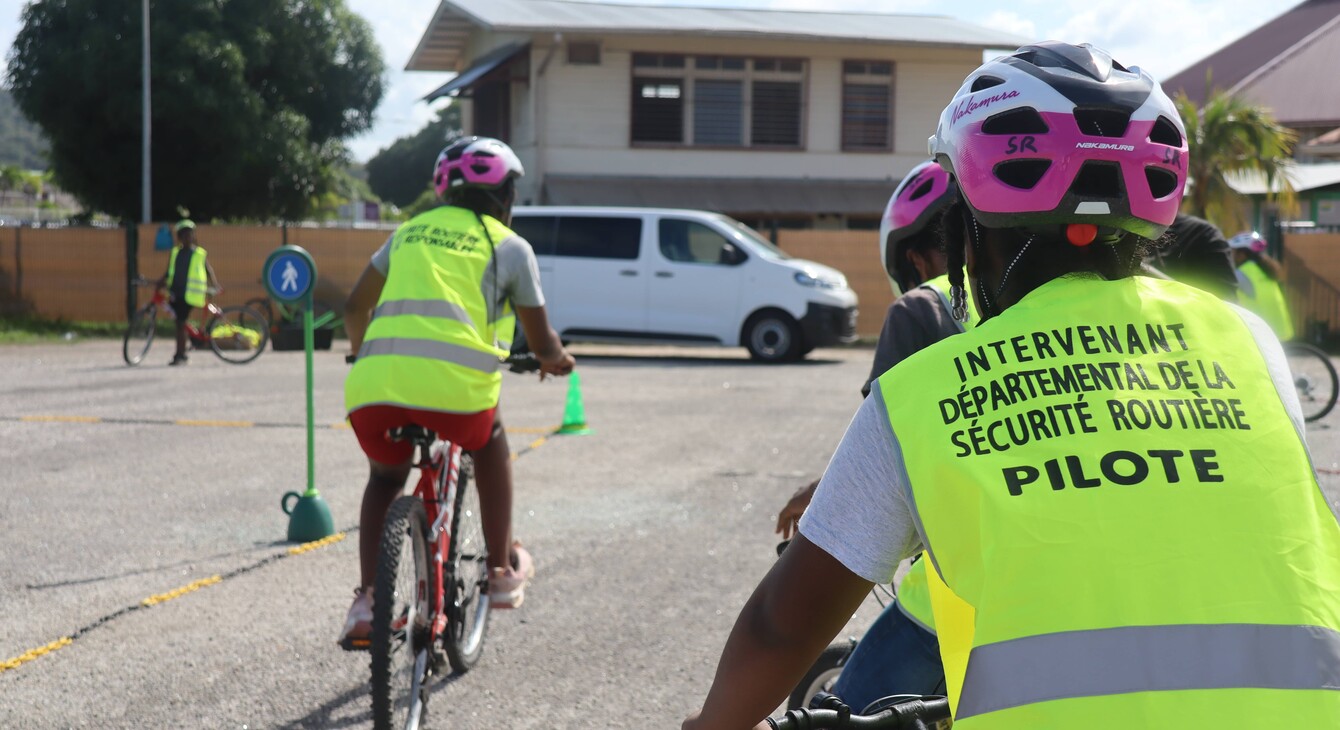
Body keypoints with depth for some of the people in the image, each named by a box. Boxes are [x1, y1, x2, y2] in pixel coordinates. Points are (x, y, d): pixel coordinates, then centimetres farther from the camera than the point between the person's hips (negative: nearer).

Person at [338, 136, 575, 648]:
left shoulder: (410, 231, 27)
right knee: (489, 445, 30)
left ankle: (367, 598, 14)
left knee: (385, 479, 30)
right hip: (454, 384, -3)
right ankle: (502, 571, 31)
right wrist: (557, 359, 38)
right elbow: (541, 343, 15)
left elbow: (355, 308, 33)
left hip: (374, 386, 3)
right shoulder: (508, 245, 15)